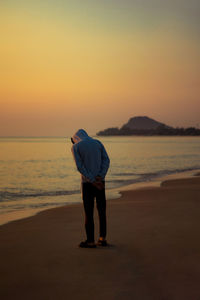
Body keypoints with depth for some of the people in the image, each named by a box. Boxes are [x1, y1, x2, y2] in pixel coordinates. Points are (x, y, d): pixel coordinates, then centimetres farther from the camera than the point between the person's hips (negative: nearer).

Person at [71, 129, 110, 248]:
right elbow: (106, 160, 1)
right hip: (100, 181, 4)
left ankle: (90, 241, 5)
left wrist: (93, 181, -14)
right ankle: (102, 238, 12)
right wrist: (100, 176, -10)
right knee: (102, 210, 11)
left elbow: (80, 166, -11)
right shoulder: (98, 142, 10)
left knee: (88, 212, 2)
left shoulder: (75, 147, -1)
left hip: (87, 183, -4)